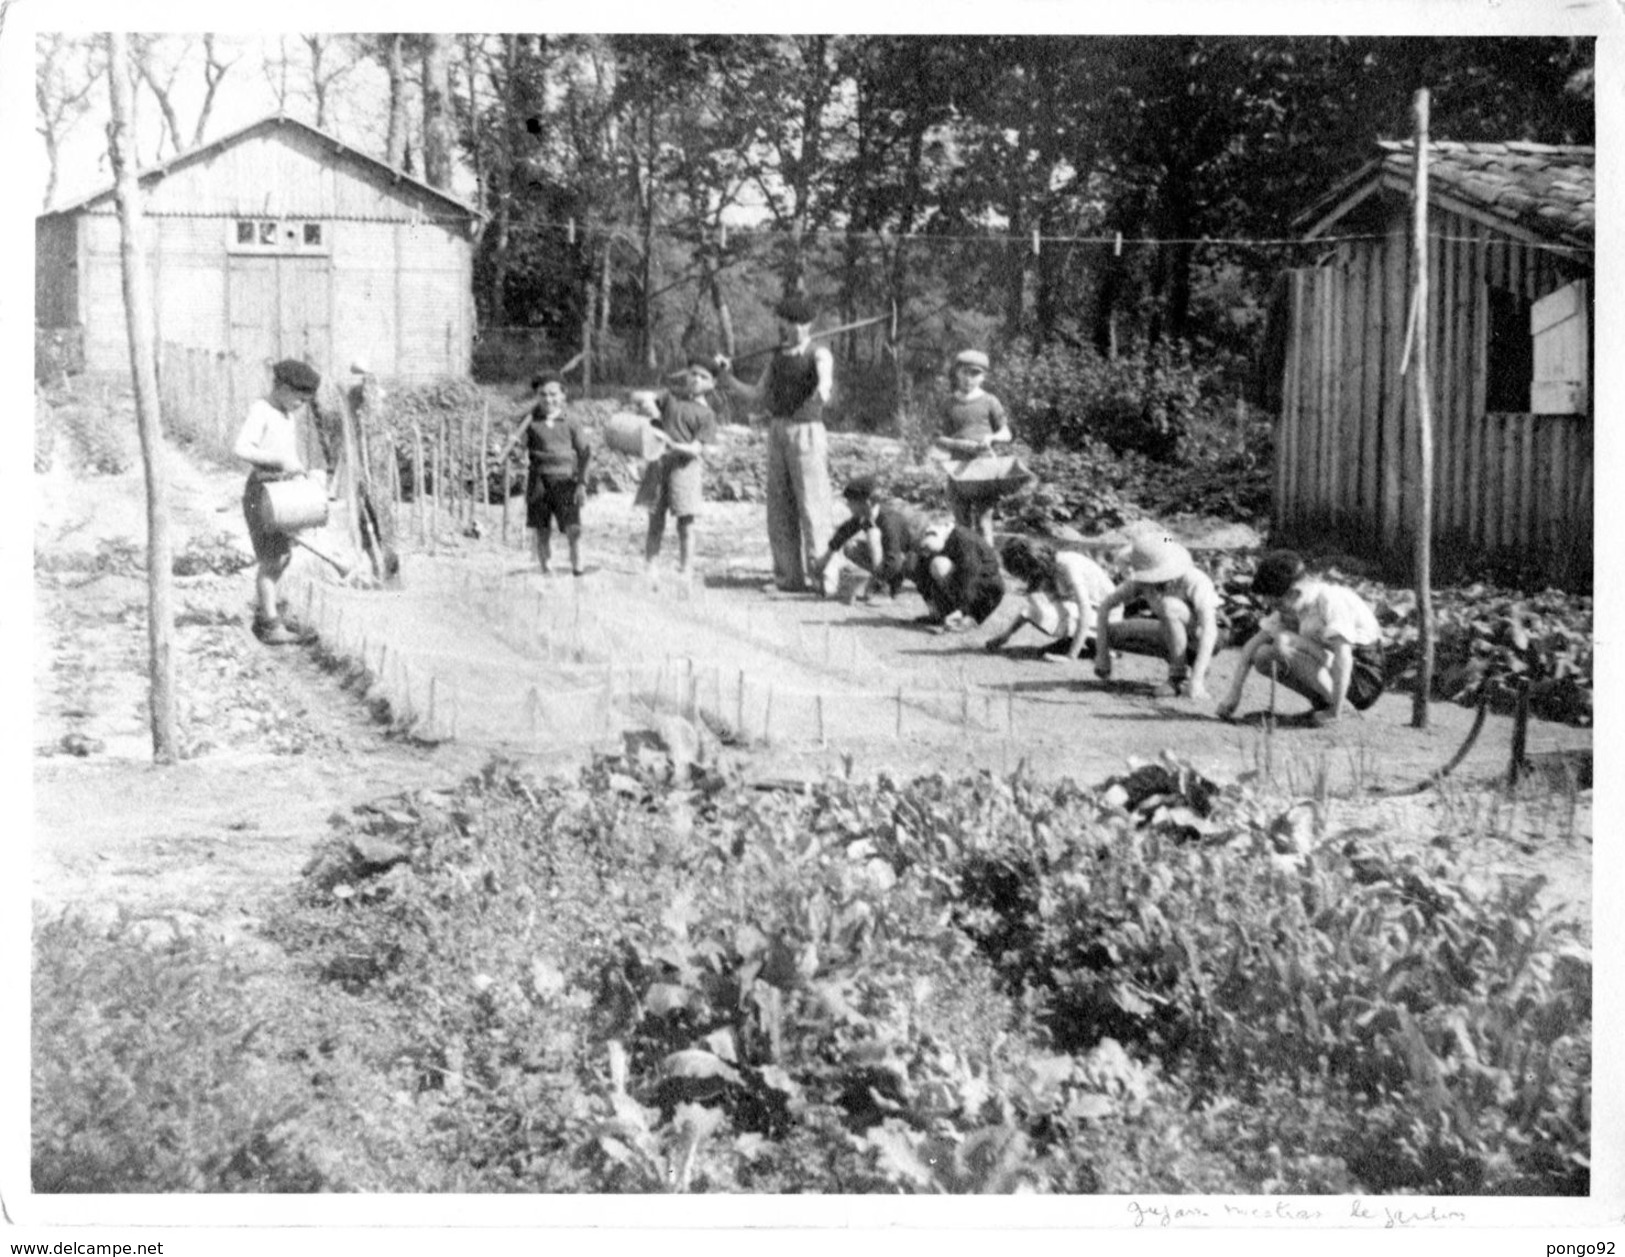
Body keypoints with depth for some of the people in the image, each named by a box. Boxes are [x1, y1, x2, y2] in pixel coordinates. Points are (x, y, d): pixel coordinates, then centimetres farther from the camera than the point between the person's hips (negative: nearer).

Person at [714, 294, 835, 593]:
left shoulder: (818, 354, -7)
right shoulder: (779, 357, 13)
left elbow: (825, 376, -28)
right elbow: (757, 394, 17)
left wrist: (822, 390, -50)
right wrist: (729, 379, 5)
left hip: (806, 432, -7)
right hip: (778, 432, 7)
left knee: (812, 507, -7)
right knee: (780, 509, 7)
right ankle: (789, 577, 12)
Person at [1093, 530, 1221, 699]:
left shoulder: (1195, 581, -32)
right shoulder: (1141, 581, -17)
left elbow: (1210, 630, -40)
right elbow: (1104, 606, -6)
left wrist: (1197, 679, -47)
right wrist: (1102, 653, -13)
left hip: (1199, 639, -6)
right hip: (1172, 634, 6)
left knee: (1169, 605, -34)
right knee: (1113, 634, -9)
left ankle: (1178, 676, -19)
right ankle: (1179, 662, 2)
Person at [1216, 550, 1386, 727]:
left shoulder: (1332, 601, -23)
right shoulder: (1291, 606, 1)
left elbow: (1343, 655, -32)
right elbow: (1253, 644, 5)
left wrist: (1334, 712, -31)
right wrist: (1234, 693, -3)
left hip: (1364, 681, -8)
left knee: (1284, 643, -24)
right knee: (1262, 655, -4)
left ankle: (1339, 705, -16)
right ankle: (1321, 702, 1)